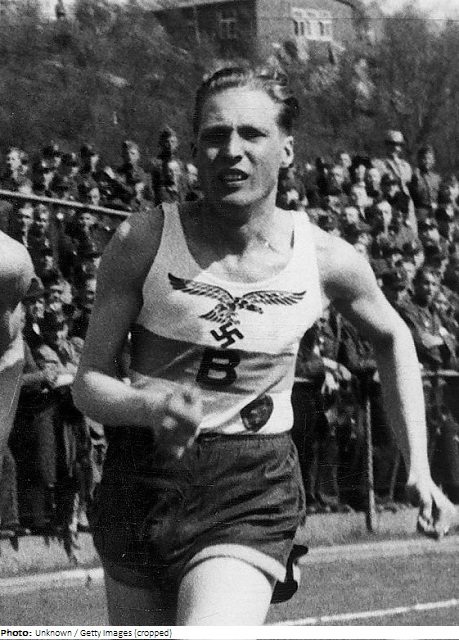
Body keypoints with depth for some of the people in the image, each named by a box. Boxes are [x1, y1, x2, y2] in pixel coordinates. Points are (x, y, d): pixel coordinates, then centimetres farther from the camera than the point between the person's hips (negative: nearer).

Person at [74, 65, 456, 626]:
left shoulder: (327, 260, -6)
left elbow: (392, 338, 16)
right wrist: (151, 407, -28)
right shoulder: (143, 241, -9)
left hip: (251, 497, -2)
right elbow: (88, 383, -6)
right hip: (141, 478, 2)